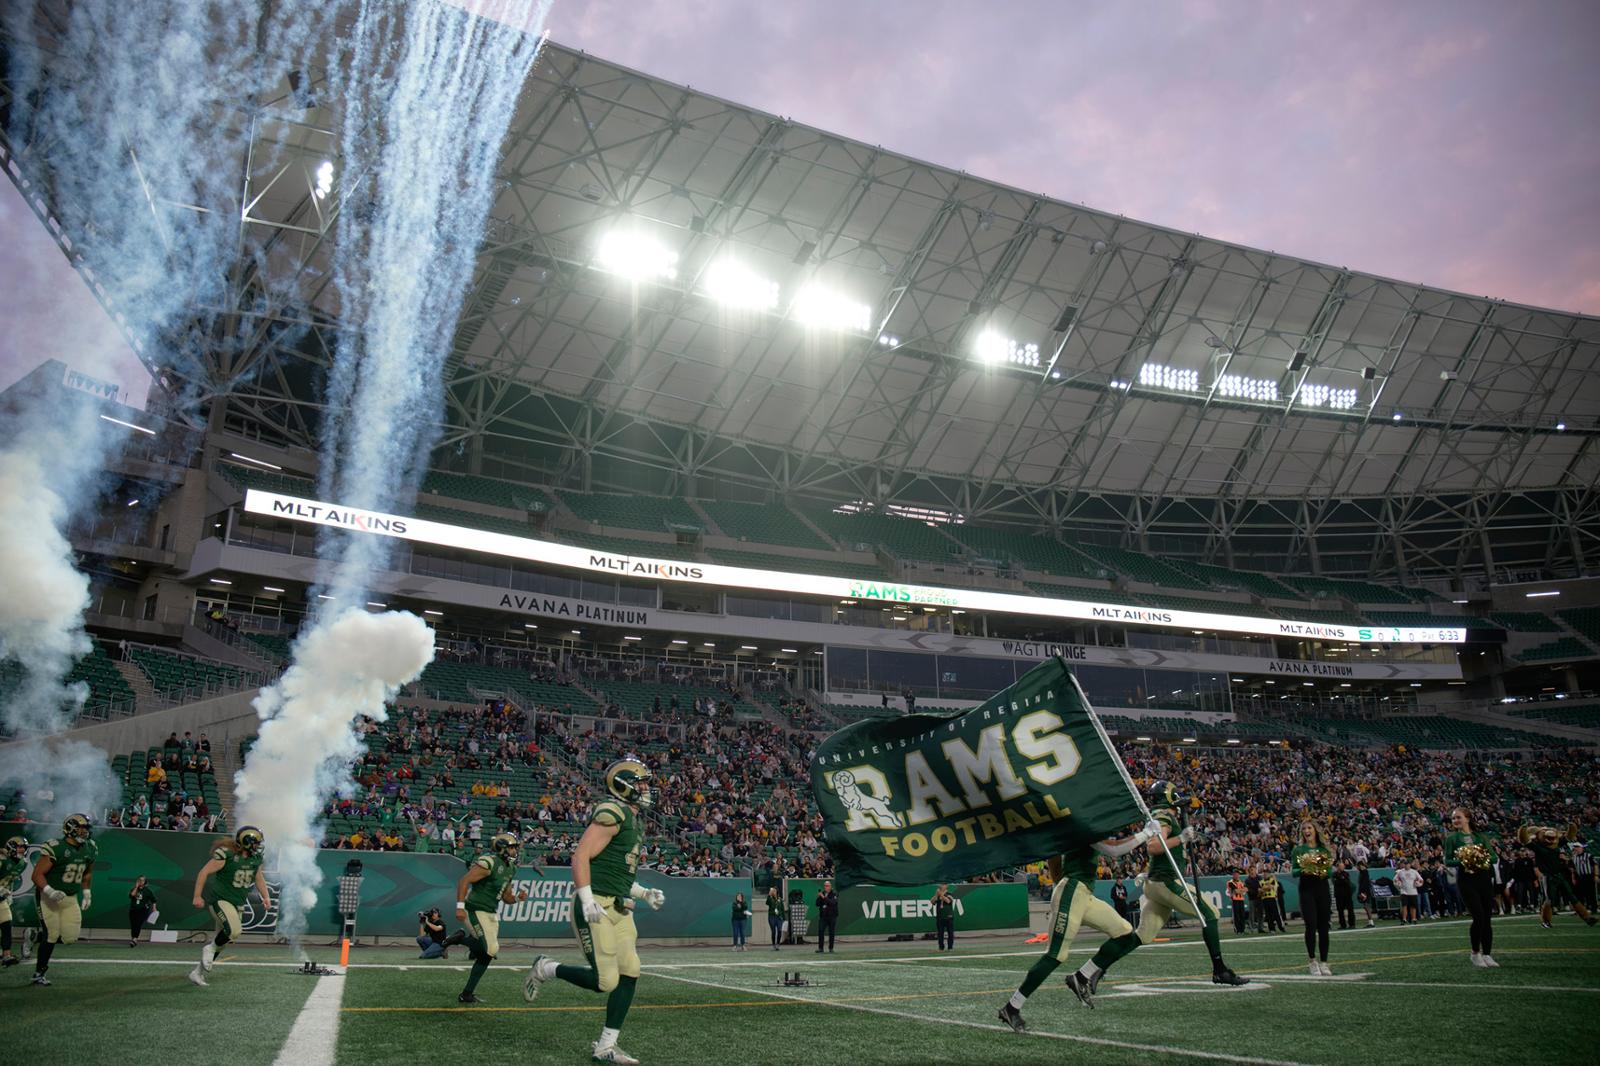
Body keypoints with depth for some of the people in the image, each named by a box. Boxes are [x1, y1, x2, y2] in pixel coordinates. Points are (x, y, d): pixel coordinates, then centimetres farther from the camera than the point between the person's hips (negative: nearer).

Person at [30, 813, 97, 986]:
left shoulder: (89, 850, 1)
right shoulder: (56, 848, -20)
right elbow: (37, 874, -20)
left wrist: (86, 893, 16)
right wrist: (49, 891, -33)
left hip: (71, 898, 6)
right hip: (49, 896, -6)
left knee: (70, 937, -2)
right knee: (52, 934, -8)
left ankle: (36, 937, 25)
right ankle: (39, 974, 8)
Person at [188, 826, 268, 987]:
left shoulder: (256, 858, 2)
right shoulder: (226, 855, -19)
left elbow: (258, 877, 19)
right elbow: (204, 872, -13)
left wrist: (266, 896, 13)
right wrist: (197, 896, -12)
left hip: (237, 904, 7)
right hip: (221, 900, -7)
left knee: (221, 940, 11)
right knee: (234, 931, -27)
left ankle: (197, 973, 27)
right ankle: (210, 948, 1)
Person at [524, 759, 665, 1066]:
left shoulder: (633, 821, 18)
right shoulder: (612, 813, -13)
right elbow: (580, 857, -19)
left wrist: (644, 894, 15)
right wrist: (587, 900, -24)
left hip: (619, 910, 9)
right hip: (597, 908, -9)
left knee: (629, 974, 3)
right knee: (605, 980, -8)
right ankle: (545, 969, 14)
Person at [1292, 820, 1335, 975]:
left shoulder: (1324, 849, 9)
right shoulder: (1298, 849, 3)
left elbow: (1330, 871, 8)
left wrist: (1323, 872, -13)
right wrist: (1303, 869, -18)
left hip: (1322, 888, 2)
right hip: (1307, 889, -2)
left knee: (1323, 926, 4)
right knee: (1311, 925, -9)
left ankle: (1323, 963, 12)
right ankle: (1312, 961, 1)